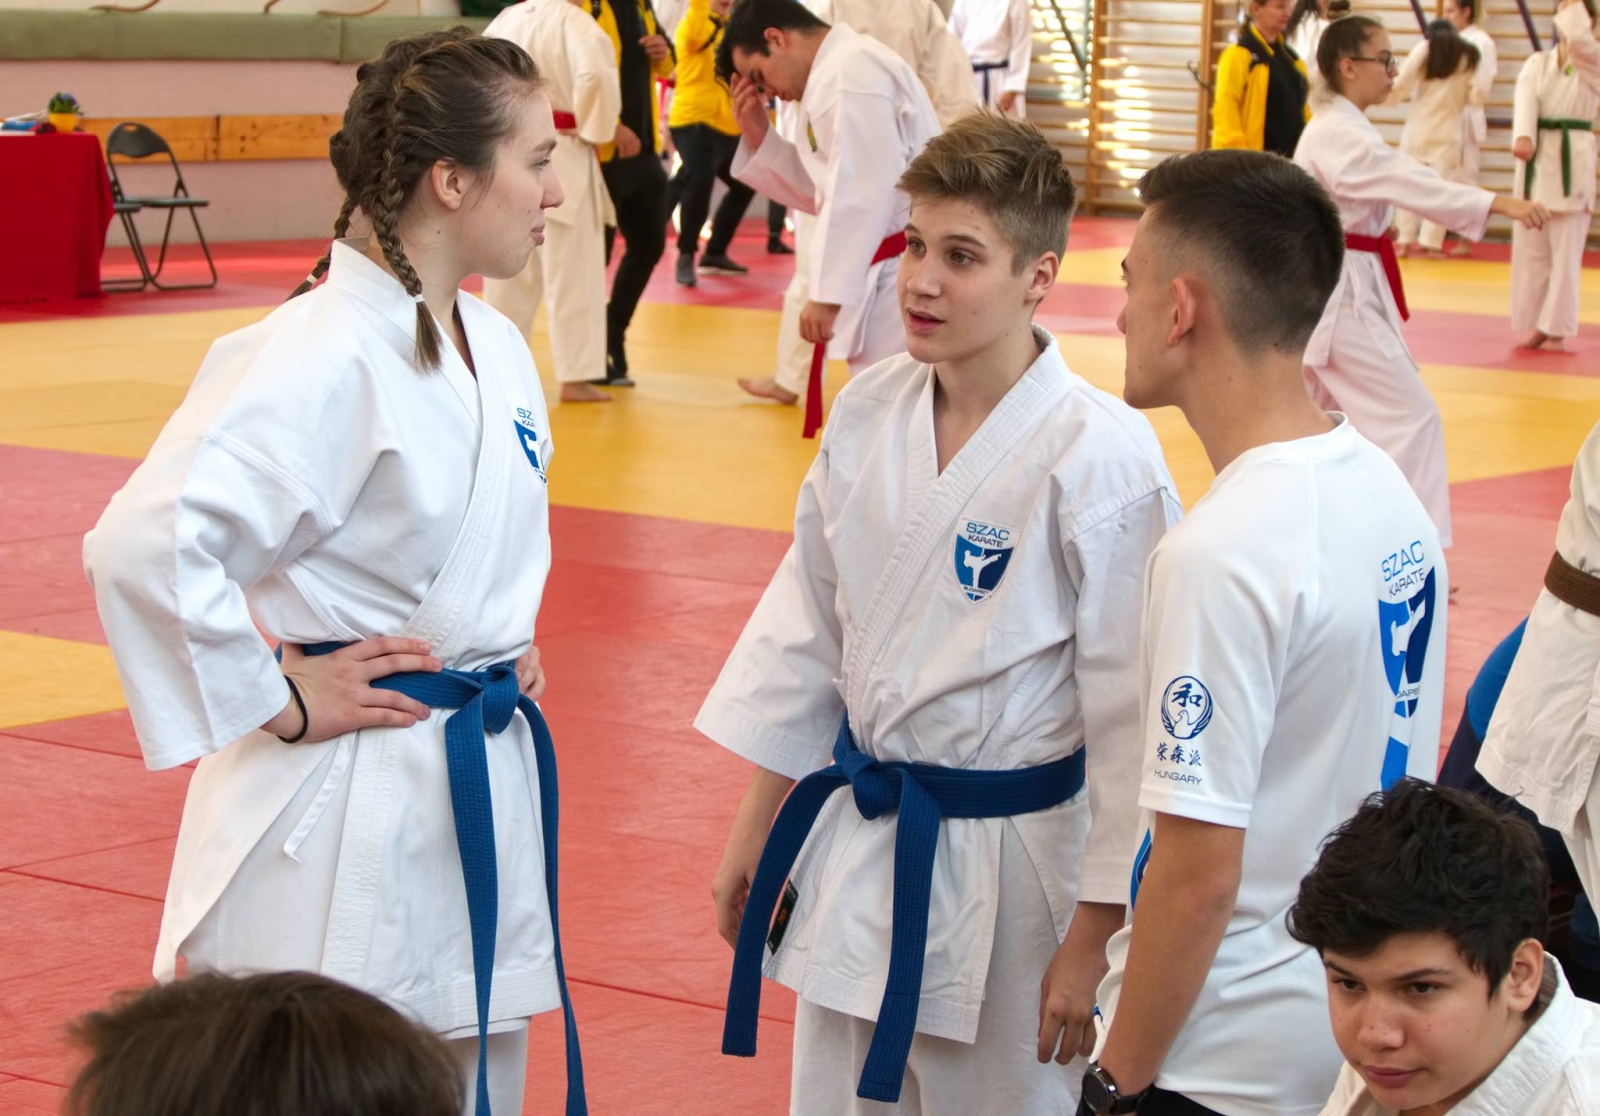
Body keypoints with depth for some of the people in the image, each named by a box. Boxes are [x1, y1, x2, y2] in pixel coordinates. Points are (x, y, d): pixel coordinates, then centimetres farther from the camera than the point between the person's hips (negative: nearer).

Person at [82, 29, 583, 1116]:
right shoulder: (317, 361, -21)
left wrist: (505, 642, 10)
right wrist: (272, 702, -20)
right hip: (346, 815, -8)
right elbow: (146, 543, -30)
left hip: (484, 792, 9)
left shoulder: (496, 346, 6)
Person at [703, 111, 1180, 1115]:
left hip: (1009, 859, -5)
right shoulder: (869, 415, 0)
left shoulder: (1099, 456, -18)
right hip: (854, 847, 6)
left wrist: (1096, 934, -12)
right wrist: (756, 828, 14)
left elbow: (1130, 709, -14)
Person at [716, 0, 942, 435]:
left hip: (907, 279, -11)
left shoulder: (851, 72, -15)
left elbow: (861, 194, -22)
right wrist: (760, 138, 10)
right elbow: (826, 189, 22)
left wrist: (829, 294, -21)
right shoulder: (841, 71, 18)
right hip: (893, 276, 11)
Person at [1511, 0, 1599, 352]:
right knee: (1530, 250, 6)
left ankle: (1556, 330, 2)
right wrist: (1523, 136, -28)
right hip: (1536, 159, 4)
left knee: (1566, 252, -4)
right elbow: (1526, 99, -10)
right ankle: (1537, 326, 15)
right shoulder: (1537, 63, 8)